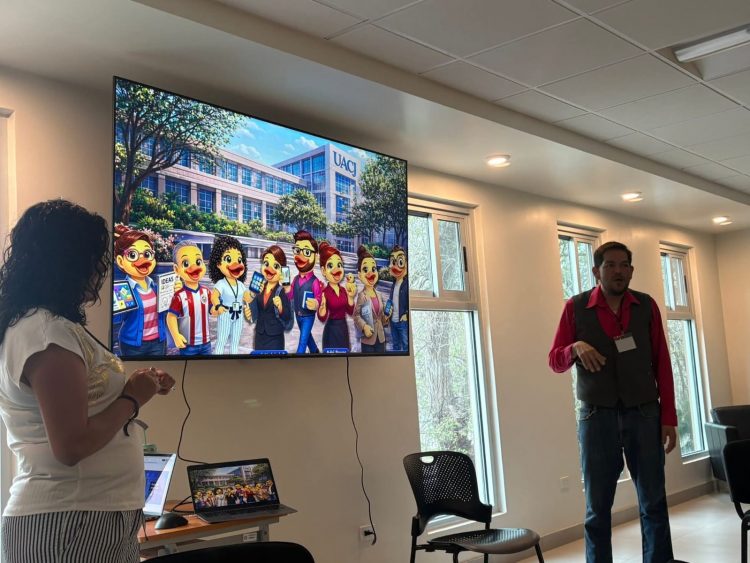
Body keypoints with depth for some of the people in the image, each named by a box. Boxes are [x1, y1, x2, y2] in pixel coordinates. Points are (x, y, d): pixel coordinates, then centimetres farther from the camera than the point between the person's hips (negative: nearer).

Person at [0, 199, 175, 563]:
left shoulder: (30, 325, 11)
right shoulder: (49, 333, -20)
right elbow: (71, 446, -24)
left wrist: (133, 386, 9)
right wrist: (132, 398, -12)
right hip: (72, 523, -10)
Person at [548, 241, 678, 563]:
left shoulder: (647, 306, 4)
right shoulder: (576, 307, 0)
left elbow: (662, 364, 5)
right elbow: (555, 362, 1)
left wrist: (668, 417, 1)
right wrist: (575, 348, -21)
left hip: (644, 415, 1)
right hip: (596, 418, -1)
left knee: (654, 503, 7)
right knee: (597, 508, 7)